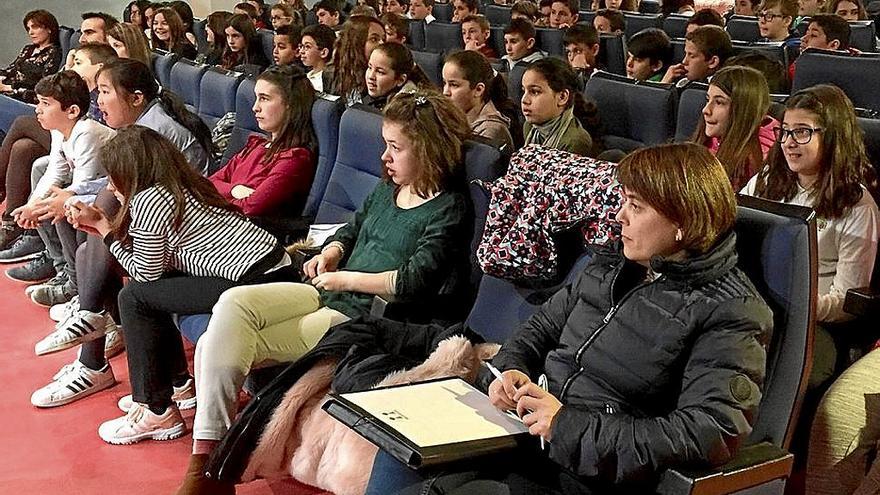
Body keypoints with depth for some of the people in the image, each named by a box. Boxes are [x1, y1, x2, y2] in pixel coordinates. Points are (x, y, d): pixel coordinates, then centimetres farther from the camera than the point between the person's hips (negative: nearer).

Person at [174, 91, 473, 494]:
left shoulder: (447, 209, -10)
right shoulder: (387, 188, 14)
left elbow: (414, 281, -19)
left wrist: (346, 279, -12)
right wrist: (330, 253, 5)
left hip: (364, 316, -8)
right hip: (329, 292, 8)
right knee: (233, 303, -17)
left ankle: (210, 457, -1)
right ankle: (206, 453, -17)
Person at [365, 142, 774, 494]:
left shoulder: (732, 313, -12)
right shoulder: (611, 264, 10)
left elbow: (713, 434, -23)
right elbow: (541, 327, 21)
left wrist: (568, 426, -24)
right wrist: (509, 369, -3)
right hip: (523, 430, 7)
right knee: (402, 453, -9)